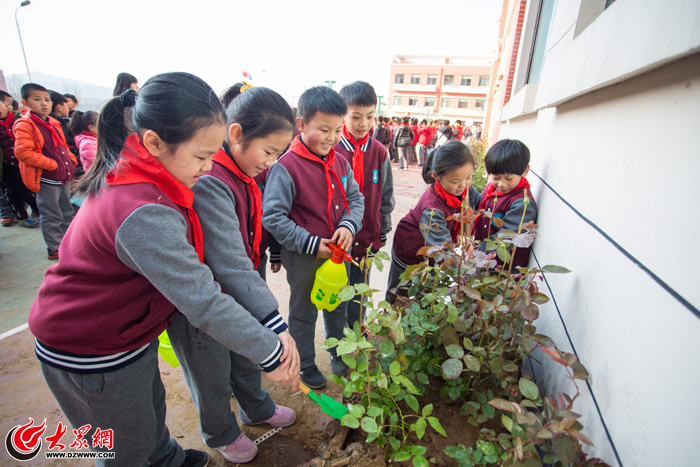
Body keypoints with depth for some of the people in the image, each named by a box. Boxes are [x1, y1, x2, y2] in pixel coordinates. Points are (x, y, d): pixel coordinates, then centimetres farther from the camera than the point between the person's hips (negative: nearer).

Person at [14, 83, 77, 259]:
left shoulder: (53, 123, 12)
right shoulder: (24, 125, -12)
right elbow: (22, 152, -21)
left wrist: (71, 159, 6)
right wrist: (51, 164, -22)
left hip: (64, 176, 8)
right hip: (46, 179, -8)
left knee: (67, 211, 17)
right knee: (51, 216, 1)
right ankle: (54, 249, 12)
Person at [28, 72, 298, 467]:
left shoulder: (130, 172, -7)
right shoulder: (144, 213, -38)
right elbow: (203, 303, -38)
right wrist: (270, 354, -29)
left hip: (125, 330, 9)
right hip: (92, 356, -9)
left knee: (151, 402, 30)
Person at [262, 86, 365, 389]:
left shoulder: (340, 163, 0)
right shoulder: (286, 167, -19)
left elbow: (356, 199, 7)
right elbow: (272, 216, -21)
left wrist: (348, 226, -14)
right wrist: (311, 244, -21)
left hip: (337, 251, 6)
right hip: (303, 257, -5)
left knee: (338, 305, 23)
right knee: (303, 313, 16)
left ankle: (339, 356, 49)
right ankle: (306, 366, 41)